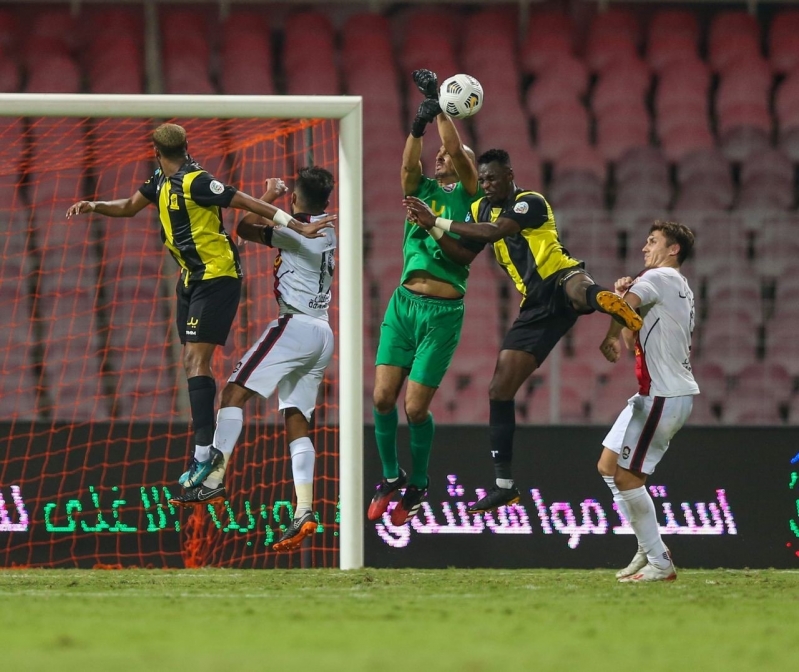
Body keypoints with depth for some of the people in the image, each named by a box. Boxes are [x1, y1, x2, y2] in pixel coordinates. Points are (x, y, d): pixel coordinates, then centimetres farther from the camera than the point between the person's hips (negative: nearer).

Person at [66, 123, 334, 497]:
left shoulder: (194, 182, -18)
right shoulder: (162, 182, 10)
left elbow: (248, 203, -19)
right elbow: (129, 207, 23)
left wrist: (298, 227, -21)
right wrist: (94, 206, 5)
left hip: (216, 278, -10)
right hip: (192, 280, 10)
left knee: (196, 360, -16)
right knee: (192, 363, 9)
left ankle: (204, 452, -21)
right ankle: (206, 449, 14)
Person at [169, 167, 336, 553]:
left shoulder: (296, 229, -9)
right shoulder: (329, 232, 16)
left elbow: (246, 228, -10)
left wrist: (270, 195, 6)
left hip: (296, 326, -9)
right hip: (323, 334, 9)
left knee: (235, 391, -10)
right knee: (296, 420, 7)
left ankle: (214, 480, -20)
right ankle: (304, 511, -4)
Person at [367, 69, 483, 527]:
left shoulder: (468, 195, 5)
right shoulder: (423, 190, 14)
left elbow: (458, 154, -11)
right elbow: (409, 165, -7)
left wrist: (441, 107, -10)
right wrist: (419, 124, -20)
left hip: (443, 312, -4)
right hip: (405, 301, 4)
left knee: (416, 407, -5)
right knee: (383, 397, -4)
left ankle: (418, 486, 16)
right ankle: (391, 476, 16)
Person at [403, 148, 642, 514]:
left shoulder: (531, 202, -4)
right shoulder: (481, 209, 19)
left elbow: (494, 231, -19)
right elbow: (463, 254, 13)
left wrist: (439, 222, -14)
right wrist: (432, 228, -2)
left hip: (560, 279, -7)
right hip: (536, 305, 7)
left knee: (578, 288, -47)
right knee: (500, 389, 4)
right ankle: (504, 485, 10)